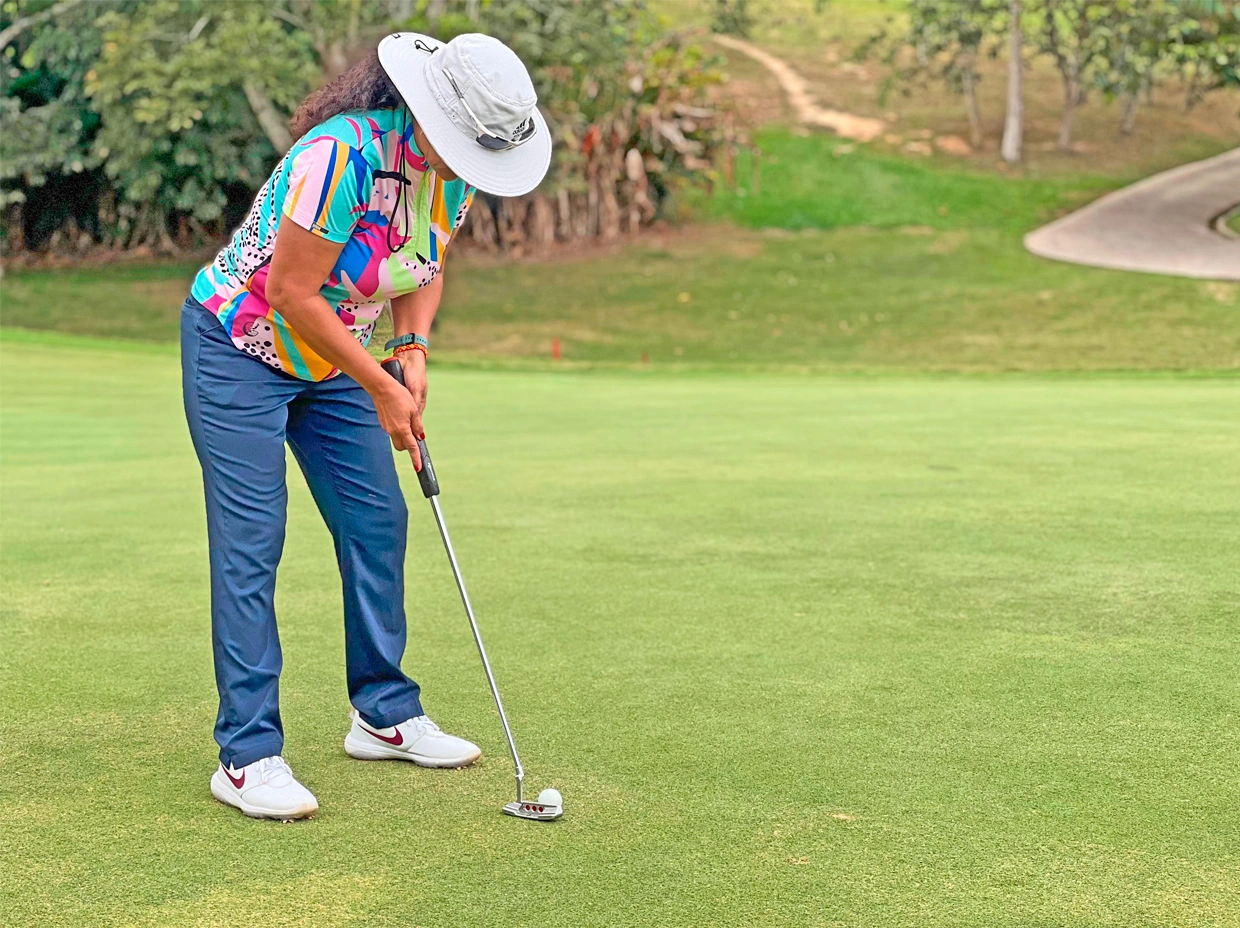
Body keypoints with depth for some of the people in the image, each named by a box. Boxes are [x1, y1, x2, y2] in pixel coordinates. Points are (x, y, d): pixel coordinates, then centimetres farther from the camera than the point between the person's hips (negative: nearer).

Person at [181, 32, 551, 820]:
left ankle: (385, 716, 20)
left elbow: (428, 268, 8)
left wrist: (413, 350, -9)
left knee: (378, 521, 6)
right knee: (250, 542, -10)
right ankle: (247, 756, -5)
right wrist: (380, 388, -20)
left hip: (331, 358, 8)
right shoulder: (344, 155, -33)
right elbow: (290, 292, -28)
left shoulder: (456, 169, -9)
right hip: (239, 348, -7)